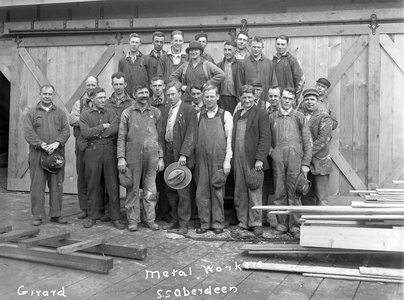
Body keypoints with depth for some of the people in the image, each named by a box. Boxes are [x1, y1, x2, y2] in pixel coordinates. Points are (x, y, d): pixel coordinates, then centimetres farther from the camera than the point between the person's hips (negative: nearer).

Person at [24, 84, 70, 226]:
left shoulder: (60, 113, 14)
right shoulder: (32, 113, 6)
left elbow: (66, 130, 3)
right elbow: (28, 132, -5)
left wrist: (56, 143, -14)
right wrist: (42, 144, -16)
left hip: (57, 154, 2)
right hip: (37, 154, -2)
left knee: (57, 185, 4)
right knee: (37, 185, -1)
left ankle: (56, 214, 12)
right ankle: (37, 215, 6)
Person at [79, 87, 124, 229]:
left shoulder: (111, 112, 10)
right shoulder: (85, 115, 9)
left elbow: (114, 129, -7)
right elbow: (85, 132, -8)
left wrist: (95, 133, -6)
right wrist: (102, 126, -7)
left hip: (109, 150, 0)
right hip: (93, 152, 0)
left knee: (112, 184, -1)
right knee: (94, 185, 5)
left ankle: (115, 217, 5)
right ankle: (92, 216, 17)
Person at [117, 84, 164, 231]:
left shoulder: (156, 112, 10)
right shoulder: (127, 113, 5)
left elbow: (160, 137, 10)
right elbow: (121, 136, 2)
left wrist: (161, 158, 5)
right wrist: (121, 158, -6)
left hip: (152, 155, 1)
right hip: (133, 155, -1)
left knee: (150, 190, 4)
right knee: (133, 189, 3)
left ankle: (150, 219, 14)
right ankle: (133, 220, 12)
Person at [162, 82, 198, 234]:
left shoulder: (189, 111, -4)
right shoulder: (166, 113, 16)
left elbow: (191, 134, -10)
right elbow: (163, 134, 15)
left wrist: (184, 154, -18)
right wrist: (163, 155, 6)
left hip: (182, 157, -6)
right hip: (169, 156, 6)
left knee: (183, 191, -4)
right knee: (170, 190, 10)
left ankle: (183, 223, 4)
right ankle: (175, 220, 21)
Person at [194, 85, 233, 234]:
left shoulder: (225, 115, 3)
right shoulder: (199, 116, 11)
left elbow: (229, 139, 0)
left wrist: (227, 160, -6)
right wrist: (193, 158, 3)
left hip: (218, 159, -2)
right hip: (201, 159, 3)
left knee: (217, 191, 2)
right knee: (202, 192, 3)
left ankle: (218, 223, 12)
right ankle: (204, 223, 13)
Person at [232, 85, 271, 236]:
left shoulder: (261, 113, -2)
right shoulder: (237, 115, 17)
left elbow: (265, 138, -9)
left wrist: (259, 159, -15)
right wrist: (232, 158, 9)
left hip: (253, 160, -6)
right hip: (238, 160, 6)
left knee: (254, 192, -2)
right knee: (240, 193, 9)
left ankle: (256, 223, 7)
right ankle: (243, 222, 18)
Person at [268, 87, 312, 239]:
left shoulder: (299, 117, 8)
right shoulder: (272, 117, 13)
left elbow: (307, 142, 6)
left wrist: (306, 163, -2)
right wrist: (271, 151, 2)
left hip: (295, 158, -2)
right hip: (277, 158, 2)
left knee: (294, 193, -2)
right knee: (279, 192, 3)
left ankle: (295, 226, 4)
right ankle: (282, 224, 13)